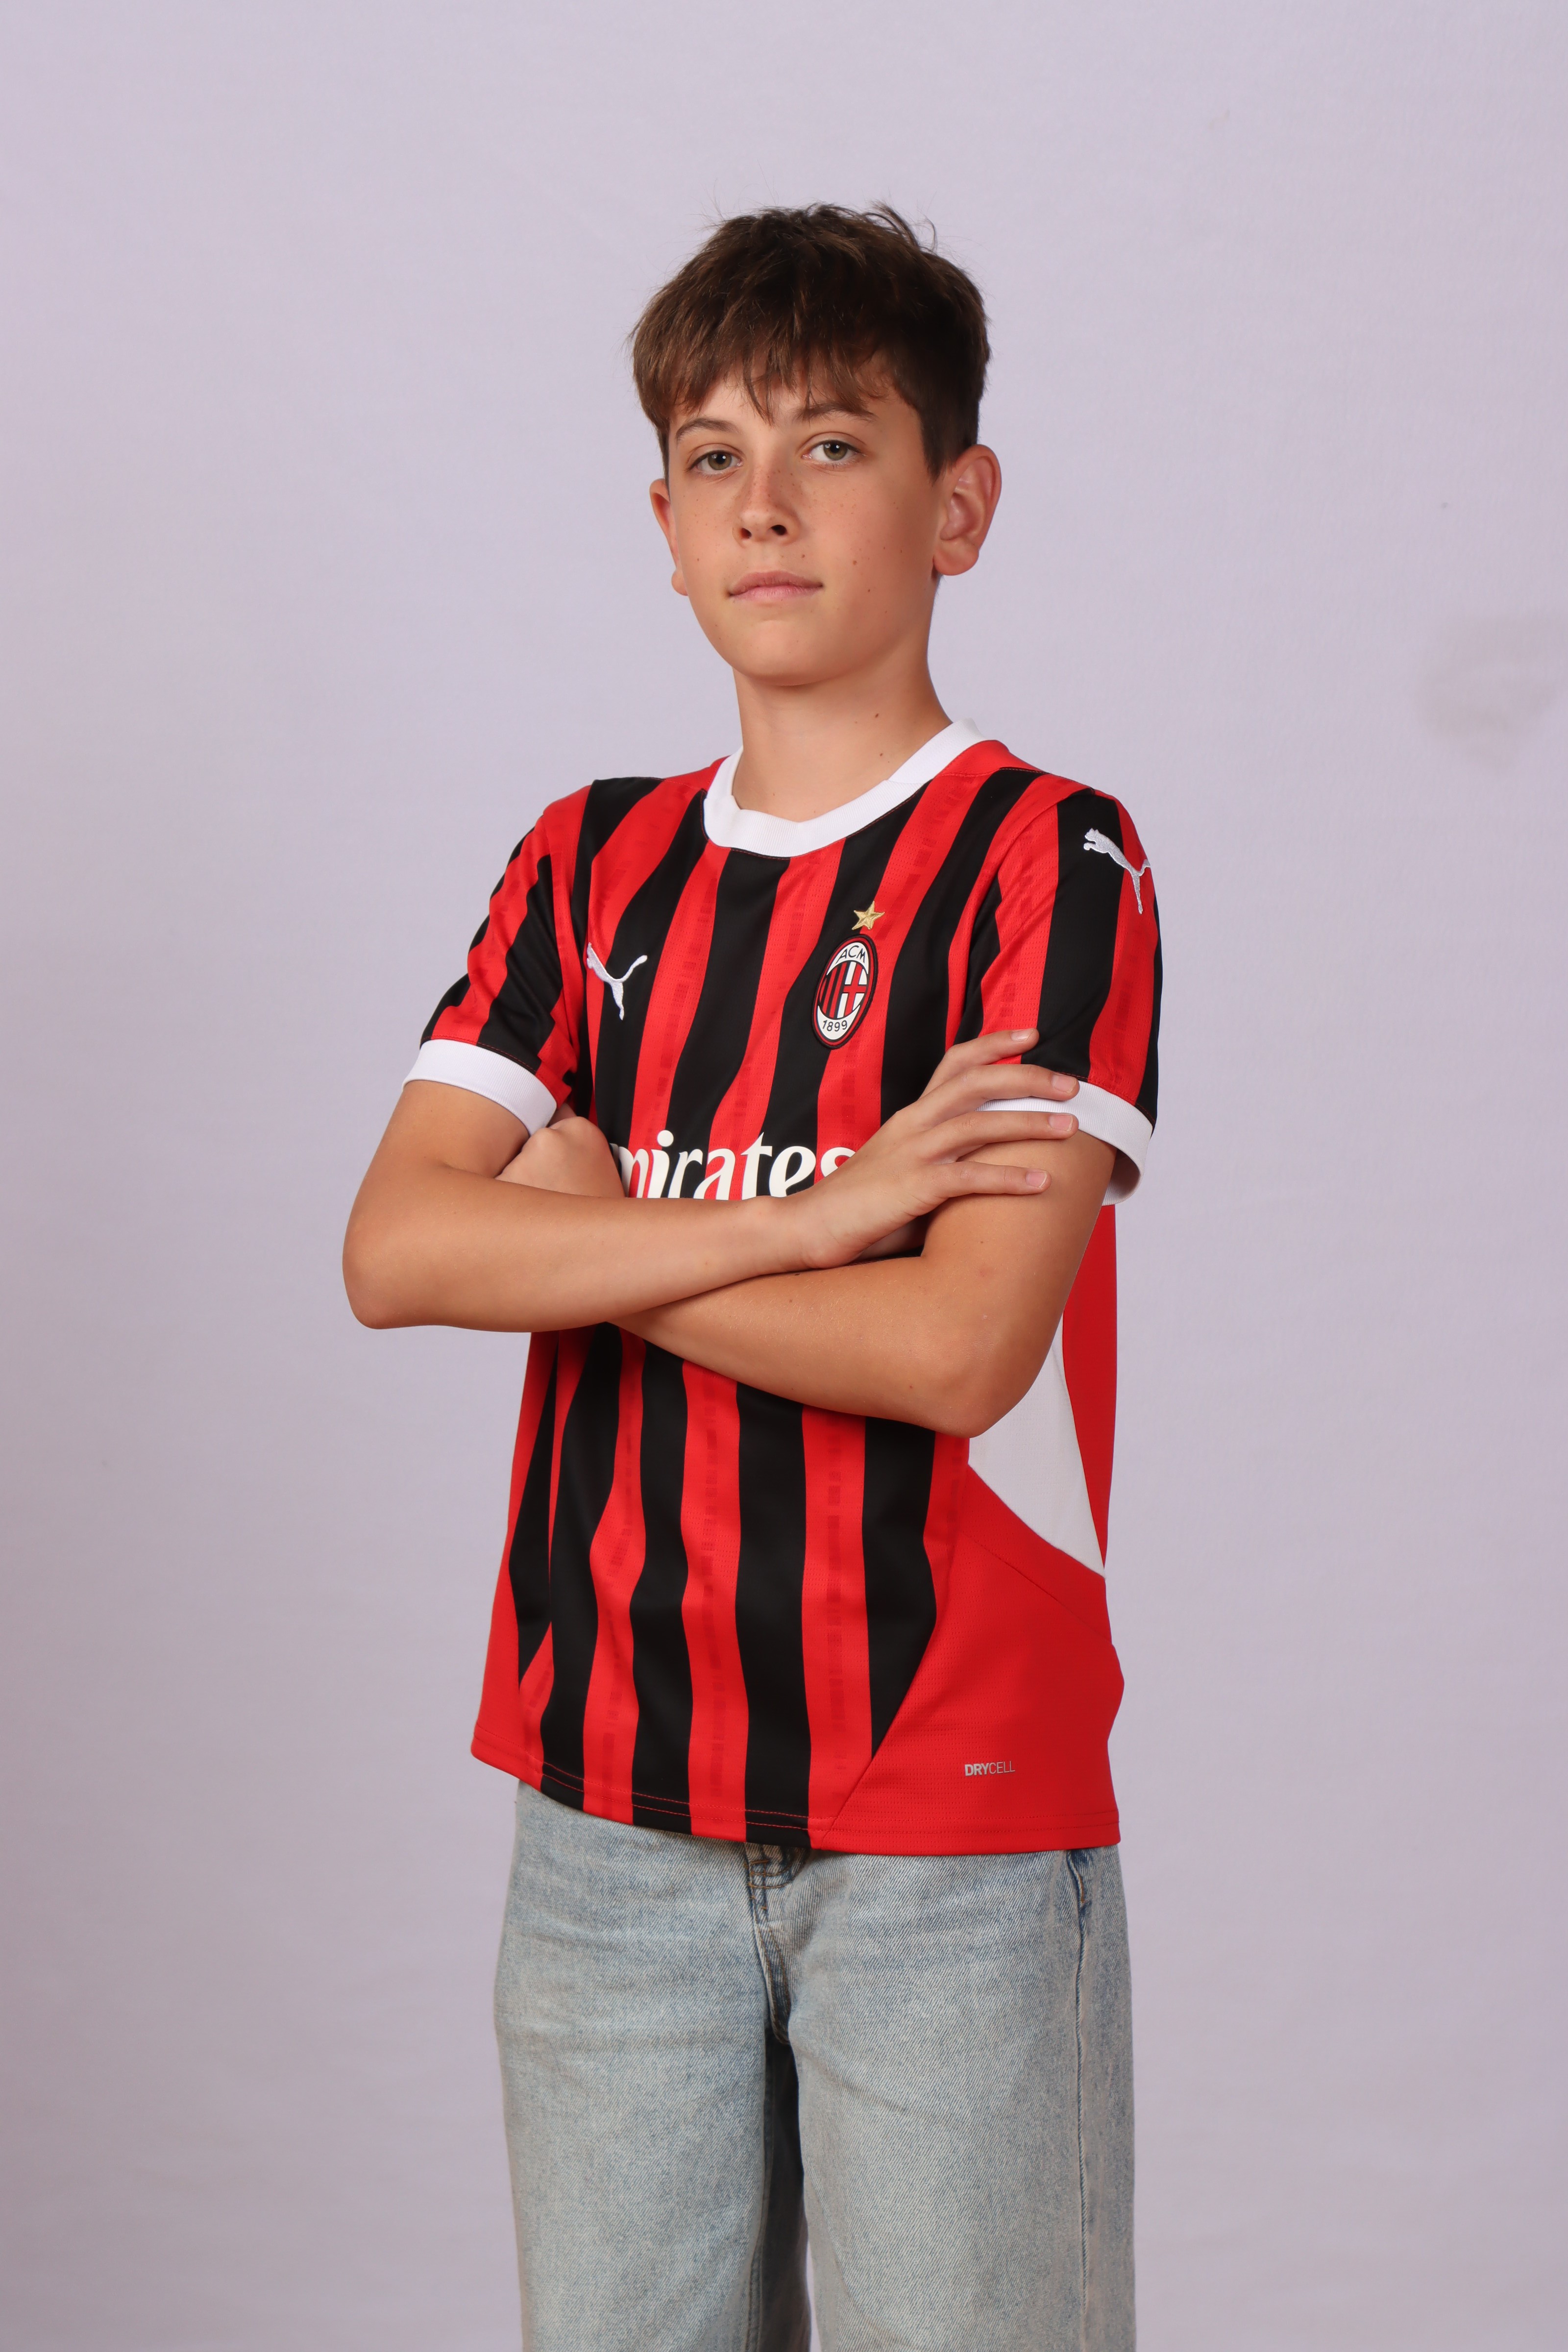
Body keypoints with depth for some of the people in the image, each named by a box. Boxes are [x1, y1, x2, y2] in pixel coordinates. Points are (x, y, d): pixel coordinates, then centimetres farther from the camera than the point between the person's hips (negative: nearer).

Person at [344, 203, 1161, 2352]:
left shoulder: (1047, 864, -6)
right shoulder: (590, 863, 9)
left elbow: (956, 1350, -18)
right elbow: (393, 1250, -5)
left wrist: (595, 1234, -7)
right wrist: (804, 1214, -15)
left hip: (949, 1811, -4)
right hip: (611, 1792, 5)